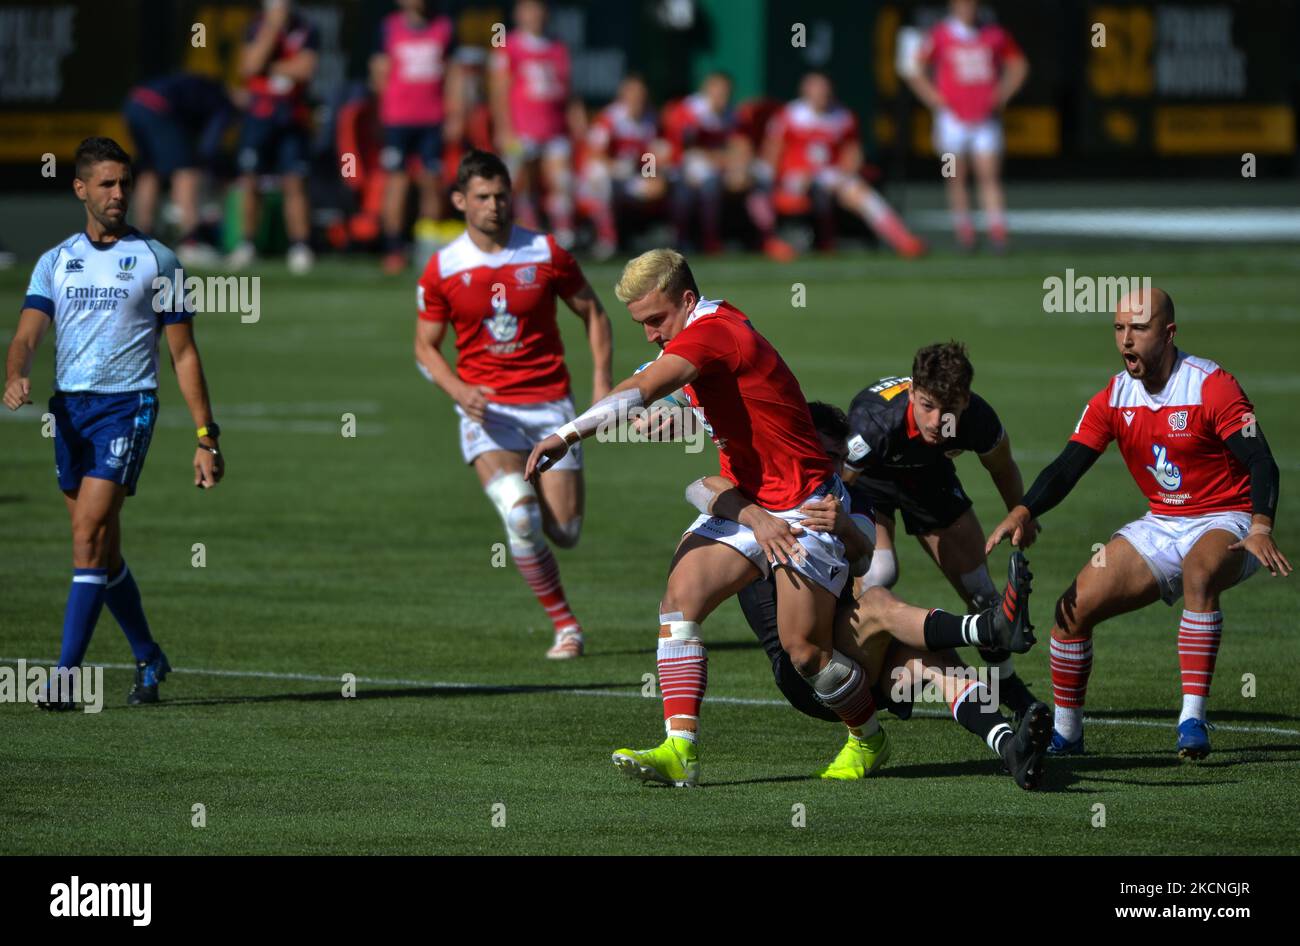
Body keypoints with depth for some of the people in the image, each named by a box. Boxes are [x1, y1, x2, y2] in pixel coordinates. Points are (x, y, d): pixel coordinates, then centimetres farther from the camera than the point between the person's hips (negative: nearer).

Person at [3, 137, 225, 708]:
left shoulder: (155, 260, 2)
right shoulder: (55, 262, 11)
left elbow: (184, 353, 4)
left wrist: (206, 438, 0)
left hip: (127, 406, -4)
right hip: (68, 409, 4)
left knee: (90, 539, -16)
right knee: (103, 552, 9)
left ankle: (67, 675, -17)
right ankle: (149, 659, 27)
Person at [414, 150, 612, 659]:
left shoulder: (546, 253, -2)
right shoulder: (442, 269, -2)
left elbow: (592, 313, 9)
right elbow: (426, 347, 6)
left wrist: (601, 379, -3)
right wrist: (459, 391, -13)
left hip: (549, 403, 1)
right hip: (487, 409, -1)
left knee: (564, 531, -4)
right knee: (520, 516, -23)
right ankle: (565, 625, -9)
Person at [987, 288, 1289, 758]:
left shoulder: (1211, 386, -17)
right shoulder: (1113, 399, -1)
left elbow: (1261, 463, -24)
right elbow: (1067, 467, -2)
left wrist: (1260, 529, -41)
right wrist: (1023, 512, -20)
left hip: (1224, 524, -6)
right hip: (1160, 526, 6)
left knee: (1200, 572, -40)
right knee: (1073, 608, -7)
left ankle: (1192, 720, -37)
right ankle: (1065, 731, 12)